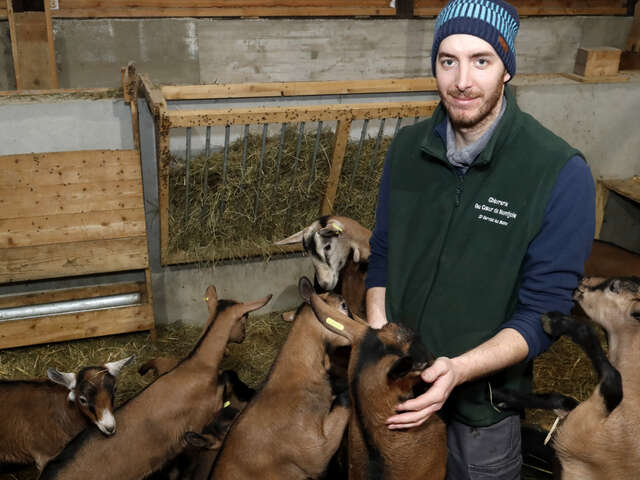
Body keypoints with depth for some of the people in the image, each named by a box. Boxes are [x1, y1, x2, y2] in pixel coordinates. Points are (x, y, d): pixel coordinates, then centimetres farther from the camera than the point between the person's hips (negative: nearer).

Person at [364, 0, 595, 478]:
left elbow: (545, 312, -18)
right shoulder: (407, 147, -7)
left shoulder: (561, 173, -21)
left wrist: (459, 369, -31)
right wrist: (376, 339, -12)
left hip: (483, 398, -3)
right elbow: (383, 253, 2)